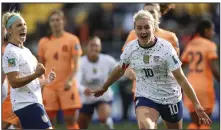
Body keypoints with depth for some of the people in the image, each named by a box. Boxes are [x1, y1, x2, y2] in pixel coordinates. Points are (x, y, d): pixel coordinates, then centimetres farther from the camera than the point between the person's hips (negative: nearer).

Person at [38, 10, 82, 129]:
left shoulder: (72, 40, -1)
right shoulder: (43, 42, 7)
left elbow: (76, 64, -6)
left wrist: (70, 80, -22)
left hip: (67, 86, -2)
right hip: (49, 87, 2)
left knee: (71, 119, -5)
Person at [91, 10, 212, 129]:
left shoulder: (165, 48, -16)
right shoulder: (131, 48, -5)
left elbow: (181, 78, -16)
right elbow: (119, 70, 15)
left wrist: (196, 104, -21)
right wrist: (104, 88, 27)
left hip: (170, 98, -1)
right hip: (145, 97, 1)